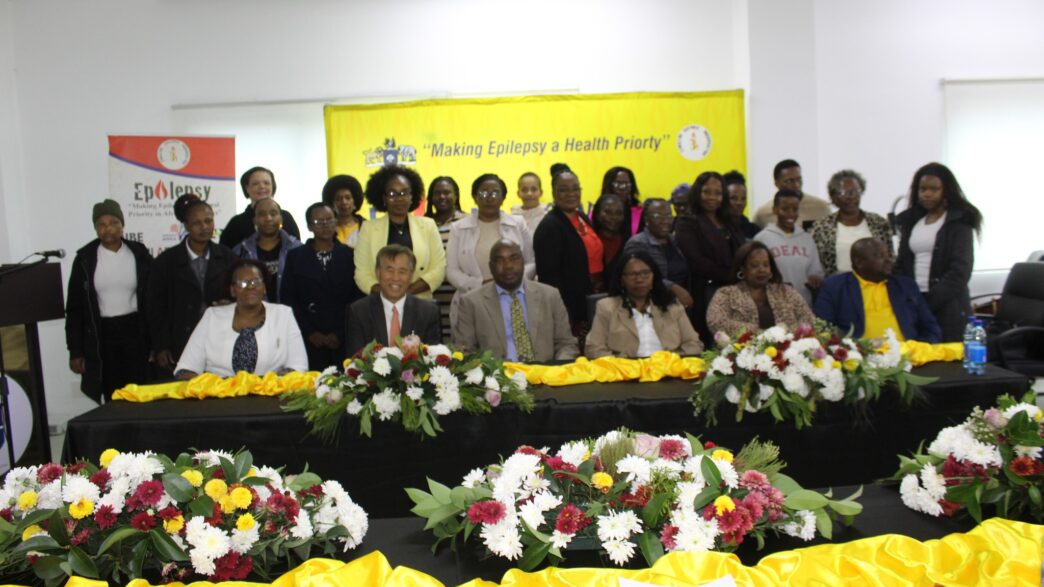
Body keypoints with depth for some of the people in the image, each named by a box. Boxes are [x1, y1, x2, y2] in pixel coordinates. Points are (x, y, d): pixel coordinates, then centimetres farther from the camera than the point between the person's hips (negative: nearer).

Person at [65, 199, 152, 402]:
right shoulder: (85, 259, 1)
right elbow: (74, 308, 4)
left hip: (135, 332, 0)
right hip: (101, 336, 0)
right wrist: (75, 351, 0)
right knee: (112, 396, 3)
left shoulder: (139, 254, 2)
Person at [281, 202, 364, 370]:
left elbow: (358, 296, 4)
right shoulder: (295, 256, 10)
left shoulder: (350, 255, 8)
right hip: (309, 340, 0)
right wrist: (309, 332, -3)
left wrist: (340, 333, -5)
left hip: (344, 340, 0)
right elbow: (287, 298, 6)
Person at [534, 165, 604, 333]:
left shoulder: (582, 218, 11)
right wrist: (565, 318, -20)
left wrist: (600, 289, 13)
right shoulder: (549, 227, -15)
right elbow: (549, 276, -19)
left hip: (593, 302, 8)